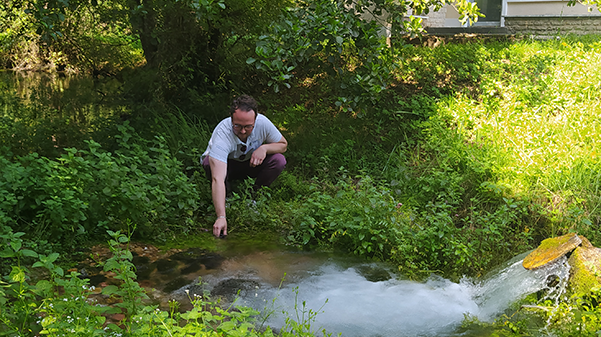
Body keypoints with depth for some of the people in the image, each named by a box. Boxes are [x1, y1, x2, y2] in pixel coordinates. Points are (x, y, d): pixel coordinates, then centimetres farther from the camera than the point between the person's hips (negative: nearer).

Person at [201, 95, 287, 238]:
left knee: (279, 160, -24)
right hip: (224, 164, -3)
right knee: (209, 163, -37)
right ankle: (222, 198, -9)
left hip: (250, 163, 3)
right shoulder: (222, 134, -39)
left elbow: (283, 144, -7)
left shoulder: (262, 122, -27)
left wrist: (264, 148, -30)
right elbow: (218, 179, -48)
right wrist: (221, 217, -57)